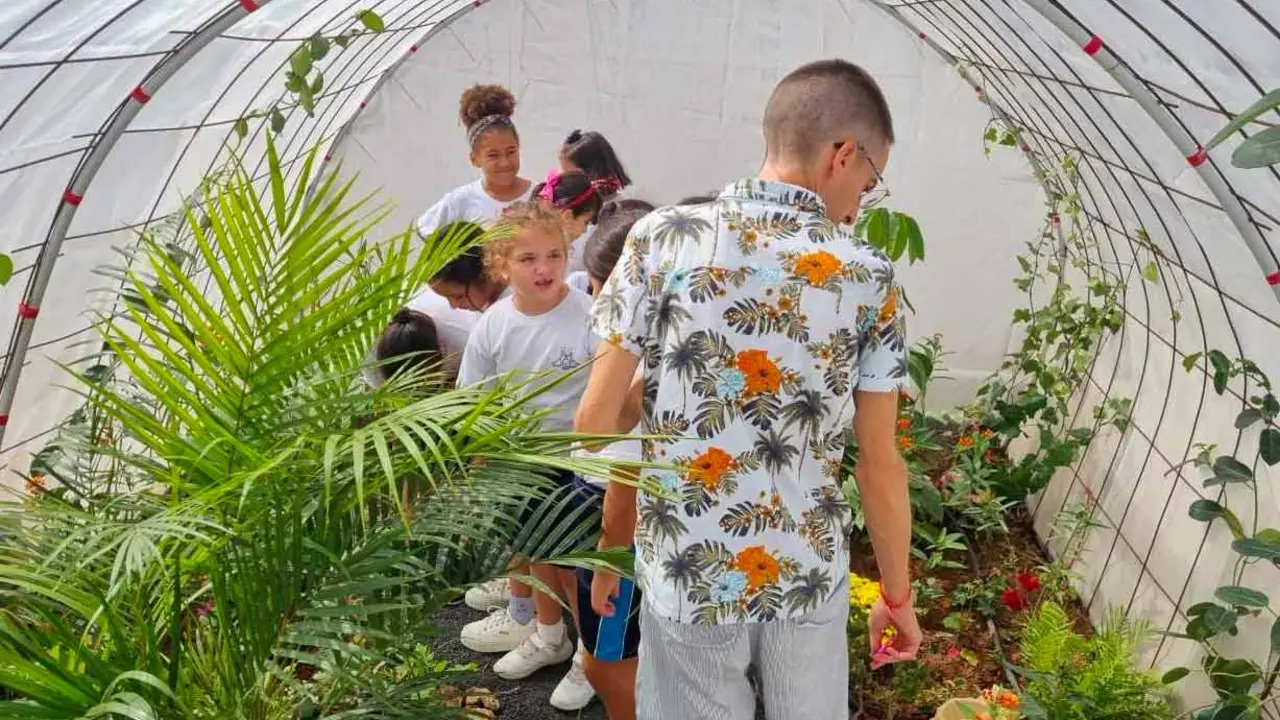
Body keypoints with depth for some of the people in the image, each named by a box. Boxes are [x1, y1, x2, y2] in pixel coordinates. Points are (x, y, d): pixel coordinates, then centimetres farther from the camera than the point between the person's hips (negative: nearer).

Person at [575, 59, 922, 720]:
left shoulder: (663, 238, -8)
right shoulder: (869, 277, -6)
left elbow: (596, 420, -8)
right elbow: (880, 463, -2)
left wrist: (612, 547, 8)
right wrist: (896, 595, 12)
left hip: (686, 573, 0)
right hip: (809, 577, 1)